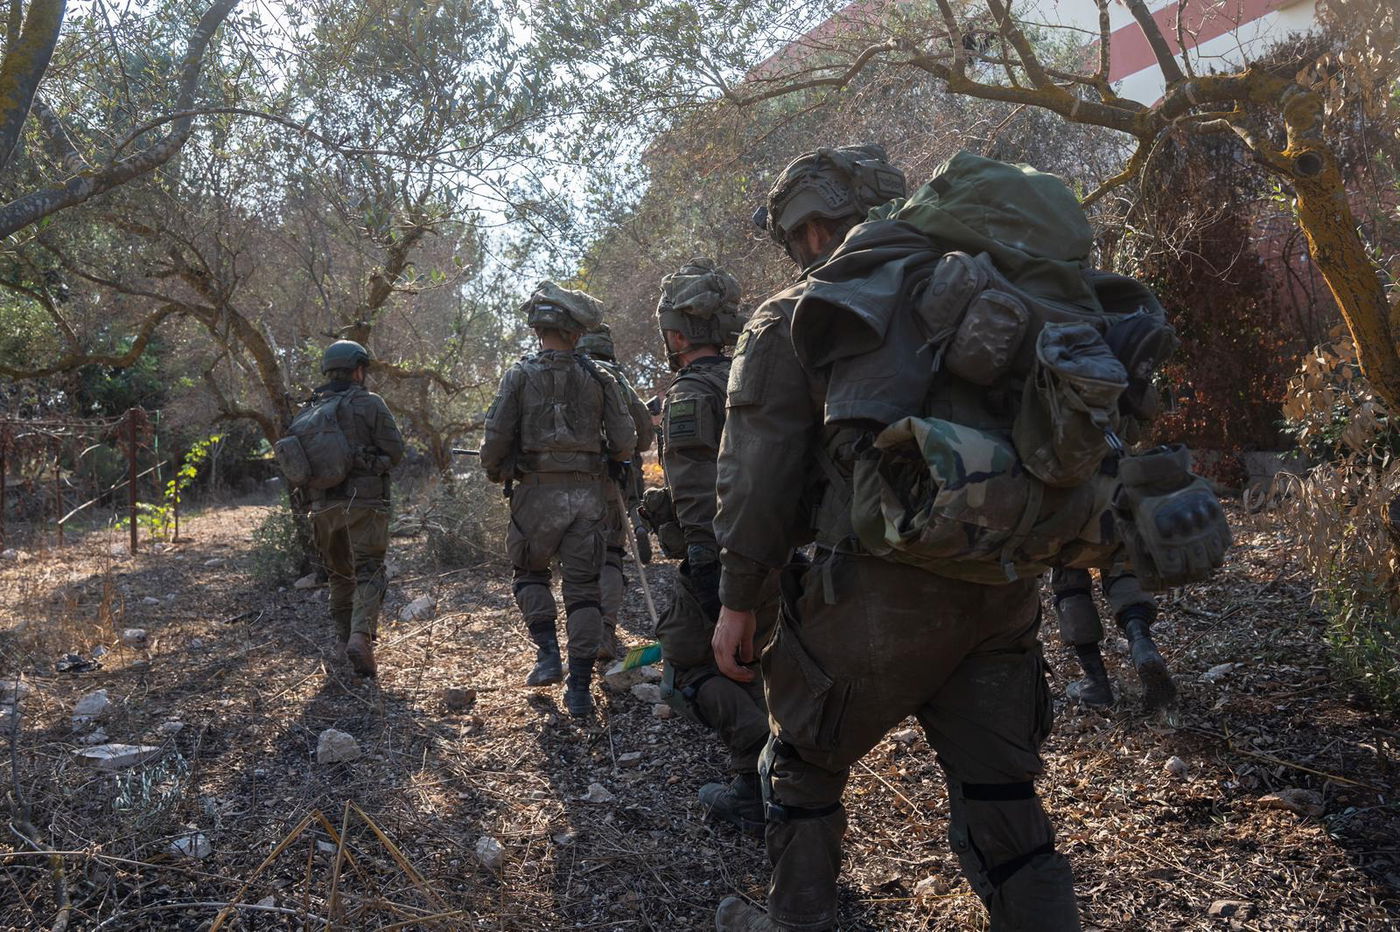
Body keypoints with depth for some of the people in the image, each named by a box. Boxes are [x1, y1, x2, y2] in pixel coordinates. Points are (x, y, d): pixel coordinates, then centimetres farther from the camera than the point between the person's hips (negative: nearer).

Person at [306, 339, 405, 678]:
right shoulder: (370, 404, -5)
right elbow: (395, 452, -6)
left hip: (323, 506, 5)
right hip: (363, 502, -4)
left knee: (340, 575, 18)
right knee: (368, 573, -4)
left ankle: (346, 638, 22)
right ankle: (361, 636, -23)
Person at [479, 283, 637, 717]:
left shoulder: (520, 375, -2)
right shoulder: (598, 378, 2)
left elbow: (496, 438, -7)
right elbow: (626, 443, 1)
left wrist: (495, 472, 13)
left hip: (538, 494, -1)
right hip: (589, 495, 1)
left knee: (530, 574, 22)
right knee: (584, 588, 7)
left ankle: (548, 653, 7)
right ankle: (580, 687, 7)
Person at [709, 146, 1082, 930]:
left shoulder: (790, 321, 0)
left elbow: (758, 475, -5)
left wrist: (739, 600, 1)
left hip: (880, 591, -5)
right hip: (1002, 591, 5)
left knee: (805, 764, 18)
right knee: (1000, 799, 13)